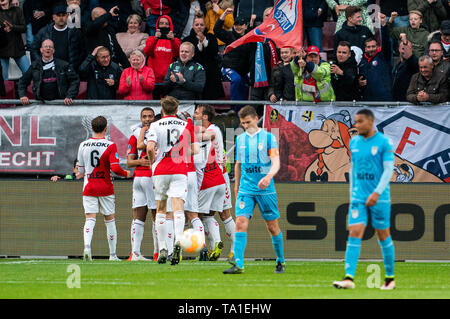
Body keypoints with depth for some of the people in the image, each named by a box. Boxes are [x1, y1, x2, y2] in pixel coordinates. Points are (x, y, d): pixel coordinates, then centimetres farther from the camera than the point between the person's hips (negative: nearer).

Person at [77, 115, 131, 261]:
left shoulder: (83, 145, 2)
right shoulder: (110, 146, -9)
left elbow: (80, 170, 10)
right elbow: (115, 168, -17)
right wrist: (126, 174, 3)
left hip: (89, 188, 2)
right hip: (106, 188, -2)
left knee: (90, 218, -3)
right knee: (110, 219, 10)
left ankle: (87, 246, -29)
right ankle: (113, 254, 15)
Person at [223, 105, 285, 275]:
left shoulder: (269, 137, -3)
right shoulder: (240, 139, 10)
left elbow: (276, 162, -11)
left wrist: (269, 176, -30)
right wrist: (236, 186, 22)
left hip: (266, 189, -3)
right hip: (246, 189, 3)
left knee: (272, 226, 5)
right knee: (240, 223, -14)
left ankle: (280, 262, 22)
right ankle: (238, 264, -19)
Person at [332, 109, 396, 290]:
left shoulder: (384, 142, -8)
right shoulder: (354, 143, 9)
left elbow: (388, 170, -13)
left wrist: (377, 193, -24)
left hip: (380, 198, -4)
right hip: (358, 198, 4)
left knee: (383, 236, 6)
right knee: (354, 234, -9)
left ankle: (390, 278, 19)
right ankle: (349, 278, -17)